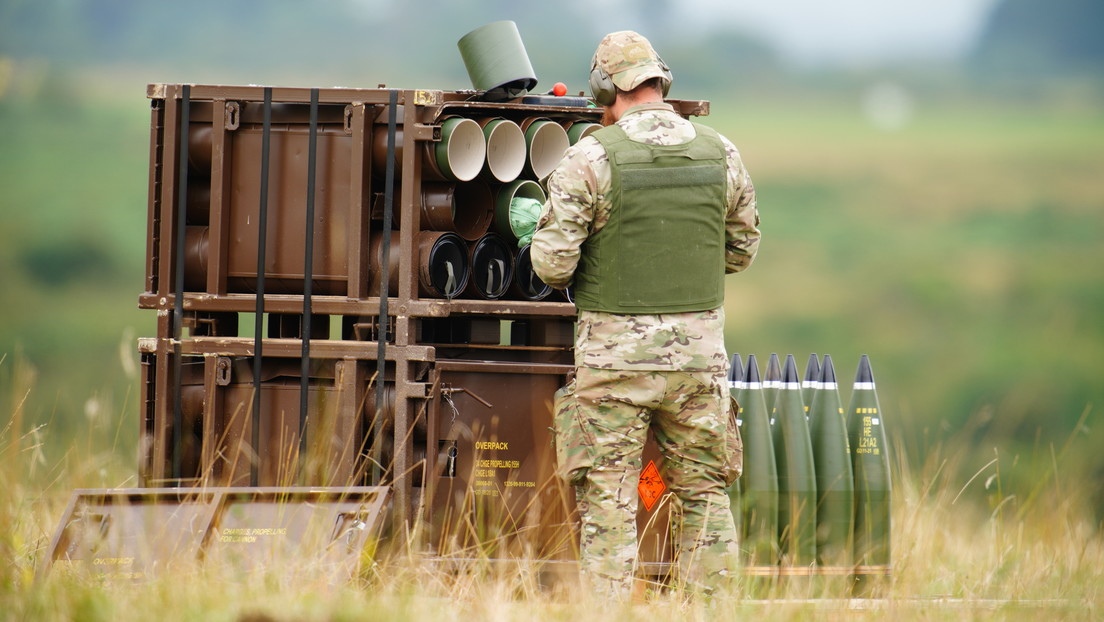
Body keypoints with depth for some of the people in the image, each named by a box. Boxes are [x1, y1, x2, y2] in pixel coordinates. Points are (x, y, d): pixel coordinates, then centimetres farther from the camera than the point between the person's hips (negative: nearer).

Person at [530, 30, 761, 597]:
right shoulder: (721, 155, 3)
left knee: (608, 498, 2)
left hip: (615, 352, -3)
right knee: (703, 493, 12)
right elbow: (741, 251, 15)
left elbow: (551, 261, -11)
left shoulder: (591, 158, -9)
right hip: (699, 350, 3)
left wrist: (576, 283, 11)